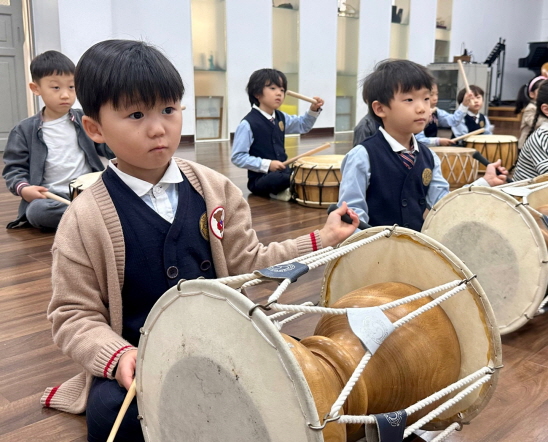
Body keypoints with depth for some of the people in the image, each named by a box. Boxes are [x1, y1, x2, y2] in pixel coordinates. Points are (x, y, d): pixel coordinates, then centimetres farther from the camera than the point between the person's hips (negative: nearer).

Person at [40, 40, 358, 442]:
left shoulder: (214, 190, 0)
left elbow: (247, 265, 5)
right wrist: (117, 356, -24)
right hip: (138, 360, -3)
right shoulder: (86, 220, -10)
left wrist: (321, 240, -1)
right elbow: (75, 315, -6)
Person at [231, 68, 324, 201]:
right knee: (279, 178, -36)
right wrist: (267, 165, -24)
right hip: (260, 178, -7)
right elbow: (238, 157, -16)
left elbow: (302, 125, 26)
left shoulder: (281, 117, 8)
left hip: (283, 171, 7)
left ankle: (284, 190, 5)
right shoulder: (247, 124, -15)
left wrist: (313, 110, 6)